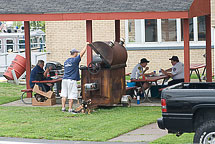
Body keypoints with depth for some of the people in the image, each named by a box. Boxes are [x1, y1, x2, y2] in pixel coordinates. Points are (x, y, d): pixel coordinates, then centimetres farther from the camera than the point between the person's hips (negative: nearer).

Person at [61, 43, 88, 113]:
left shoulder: (66, 61, 15)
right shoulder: (75, 60, -7)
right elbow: (82, 53, -1)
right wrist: (86, 45, 10)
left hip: (65, 79, 7)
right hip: (72, 80, -7)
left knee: (64, 94, 8)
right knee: (71, 96, -3)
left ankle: (63, 108, 9)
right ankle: (70, 109, -3)